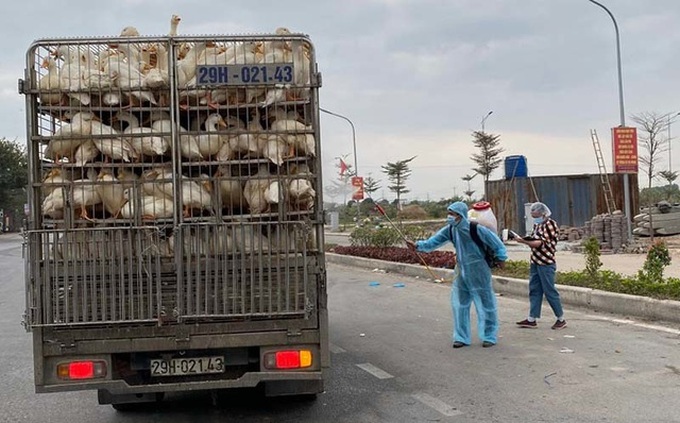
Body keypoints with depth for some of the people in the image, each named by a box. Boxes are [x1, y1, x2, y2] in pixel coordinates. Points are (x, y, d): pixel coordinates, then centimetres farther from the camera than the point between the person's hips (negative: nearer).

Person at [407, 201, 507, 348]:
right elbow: (434, 241, -8)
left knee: (485, 303, 5)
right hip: (461, 271, 6)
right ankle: (462, 337, 20)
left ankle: (489, 337, 18)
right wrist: (419, 245, -23)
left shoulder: (475, 228, -20)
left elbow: (494, 240, -10)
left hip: (477, 271, -6)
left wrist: (501, 257, -3)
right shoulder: (450, 230, -2)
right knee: (460, 304, 9)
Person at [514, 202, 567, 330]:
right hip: (535, 262, 8)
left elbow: (542, 243, -18)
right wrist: (523, 239, -4)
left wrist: (524, 242, -22)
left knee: (549, 291, -3)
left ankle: (561, 319, 8)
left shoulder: (550, 224, -11)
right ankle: (532, 319, 13)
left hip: (546, 263, -8)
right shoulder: (537, 224, 13)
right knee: (534, 290, 8)